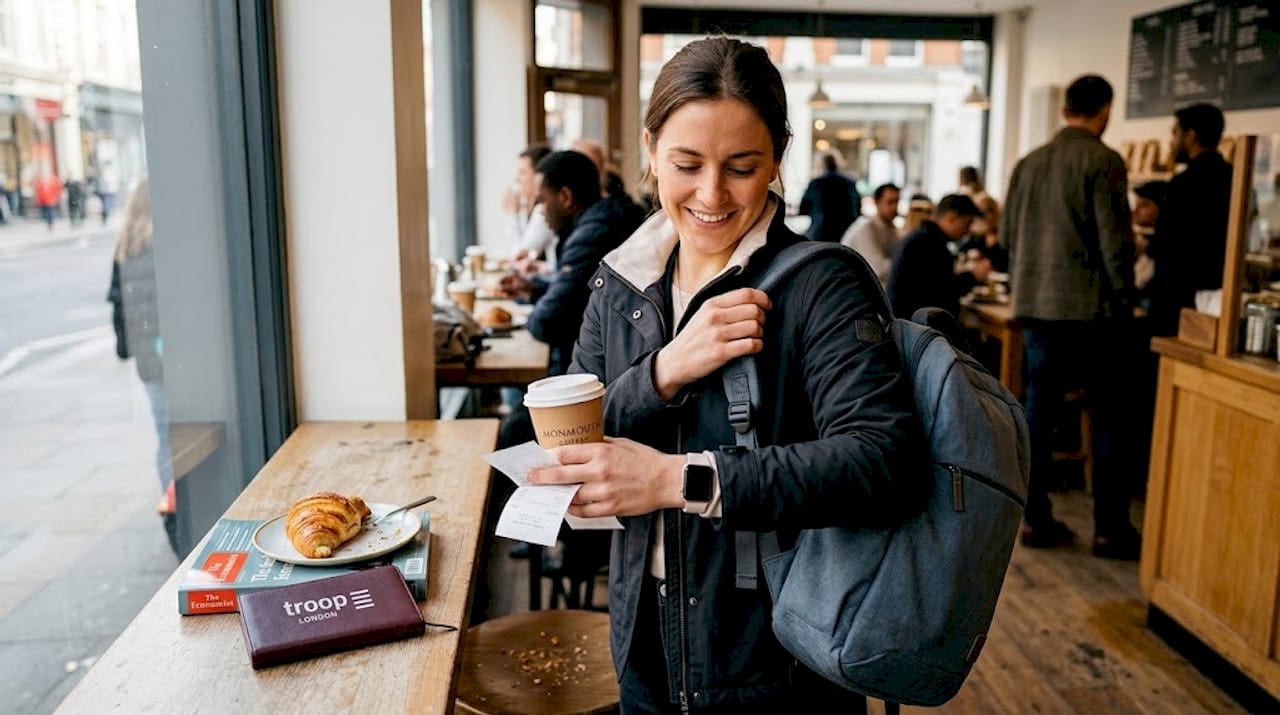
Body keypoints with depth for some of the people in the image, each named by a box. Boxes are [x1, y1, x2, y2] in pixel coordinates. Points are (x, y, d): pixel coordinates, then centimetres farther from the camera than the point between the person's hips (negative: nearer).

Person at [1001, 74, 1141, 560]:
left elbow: (1007, 235, 12)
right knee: (1109, 419, 4)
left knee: (1038, 411, 10)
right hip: (1089, 308, -5)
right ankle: (1110, 529, 9)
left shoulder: (1029, 163, 8)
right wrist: (1124, 301, -3)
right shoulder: (1103, 162, -10)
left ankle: (1035, 520, 15)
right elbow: (1115, 241, -12)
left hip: (1035, 307, 6)